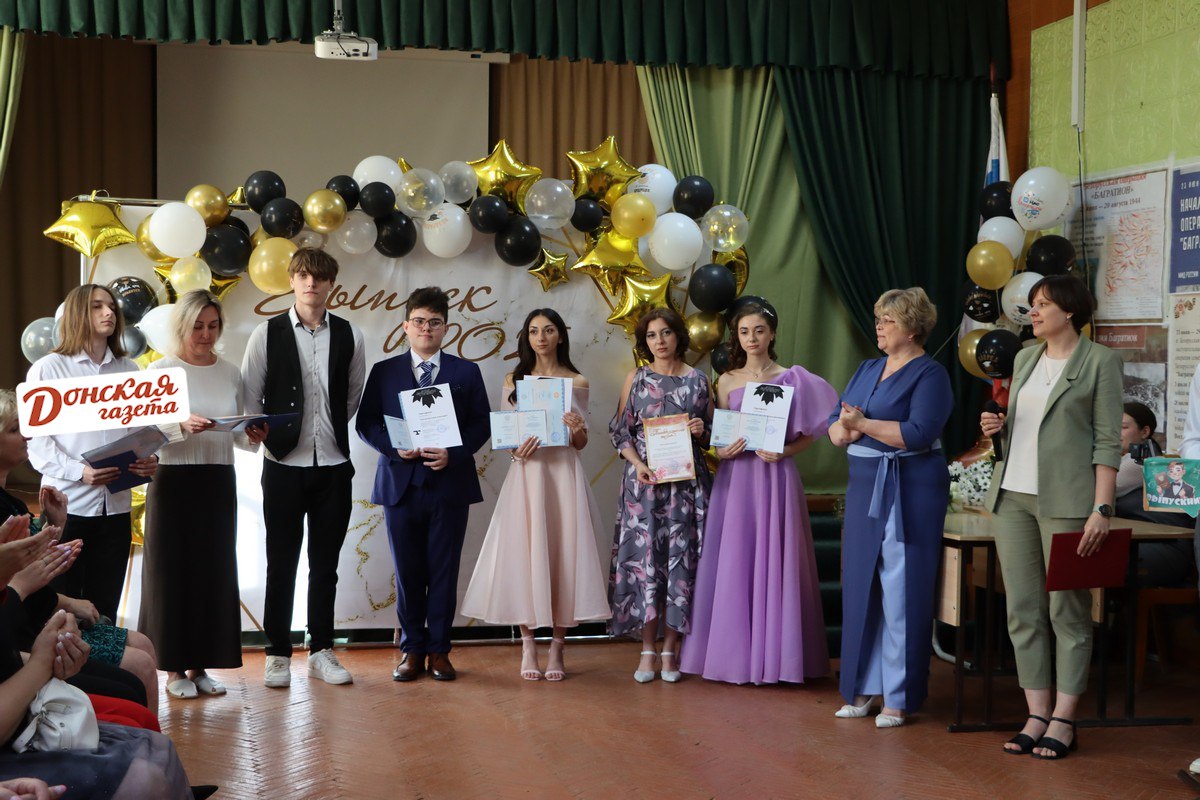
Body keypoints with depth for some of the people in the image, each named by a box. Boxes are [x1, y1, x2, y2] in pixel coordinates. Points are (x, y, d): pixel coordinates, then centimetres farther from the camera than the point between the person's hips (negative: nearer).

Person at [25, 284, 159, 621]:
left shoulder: (130, 371, 12)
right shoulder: (48, 368, -1)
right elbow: (36, 439, -8)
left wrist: (150, 459, -12)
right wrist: (79, 472, -22)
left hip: (116, 506, 4)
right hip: (66, 505, -4)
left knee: (104, 611, 11)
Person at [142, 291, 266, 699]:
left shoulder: (231, 373, 10)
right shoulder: (163, 370, -2)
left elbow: (238, 433, 12)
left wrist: (253, 435, -9)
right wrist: (181, 424, -26)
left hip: (219, 481, 4)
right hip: (175, 481, -4)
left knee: (214, 570, 5)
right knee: (173, 569, 0)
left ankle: (201, 665, 15)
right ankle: (174, 668, 9)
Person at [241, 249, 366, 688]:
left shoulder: (350, 336, 2)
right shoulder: (267, 334, -2)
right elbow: (249, 397, 2)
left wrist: (331, 431, 11)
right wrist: (269, 438, -2)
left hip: (334, 466, 2)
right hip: (284, 465, -2)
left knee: (325, 564, 9)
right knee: (281, 563, 4)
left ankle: (321, 651, 18)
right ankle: (278, 654, 13)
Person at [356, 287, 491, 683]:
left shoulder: (466, 372, 7)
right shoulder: (384, 372, 8)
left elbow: (481, 424, 3)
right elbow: (366, 423, 5)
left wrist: (454, 454, -13)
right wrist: (395, 447, -13)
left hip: (449, 483, 0)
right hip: (401, 484, 1)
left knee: (444, 572, 3)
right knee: (407, 572, 6)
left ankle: (439, 650, 13)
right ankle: (412, 649, 17)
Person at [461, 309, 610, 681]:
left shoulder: (577, 382, 8)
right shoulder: (514, 380, 9)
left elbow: (581, 444, 9)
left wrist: (577, 430, -12)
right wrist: (517, 450, -12)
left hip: (564, 473, 0)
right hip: (526, 472, 0)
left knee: (563, 554, -2)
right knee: (524, 553, -3)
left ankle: (557, 648, 5)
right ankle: (528, 647, 6)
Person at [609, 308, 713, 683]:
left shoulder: (698, 380, 7)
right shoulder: (636, 379, 7)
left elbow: (712, 433, 13)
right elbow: (620, 431, 5)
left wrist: (701, 431, -10)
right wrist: (637, 464, -10)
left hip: (686, 482, 0)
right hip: (643, 482, 0)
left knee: (680, 560, 0)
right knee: (644, 558, -2)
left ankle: (670, 648, 9)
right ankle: (647, 649, 7)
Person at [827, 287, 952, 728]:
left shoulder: (930, 374, -6)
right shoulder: (867, 369, 15)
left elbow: (919, 433, -20)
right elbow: (834, 427, 13)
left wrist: (864, 424, -20)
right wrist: (844, 430, -10)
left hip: (910, 491, -7)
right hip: (864, 487, 7)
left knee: (902, 593, -4)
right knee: (859, 587, 9)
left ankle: (900, 697, 4)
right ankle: (862, 689, 19)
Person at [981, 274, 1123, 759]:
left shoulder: (1099, 362, -2)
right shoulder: (1025, 358, 16)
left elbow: (1108, 441, -7)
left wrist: (1101, 508, -14)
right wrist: (998, 427, 3)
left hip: (1065, 499, -6)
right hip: (1012, 495, 6)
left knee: (1068, 611, 0)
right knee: (1023, 610, 6)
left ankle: (1063, 721, 7)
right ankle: (1037, 716, 13)